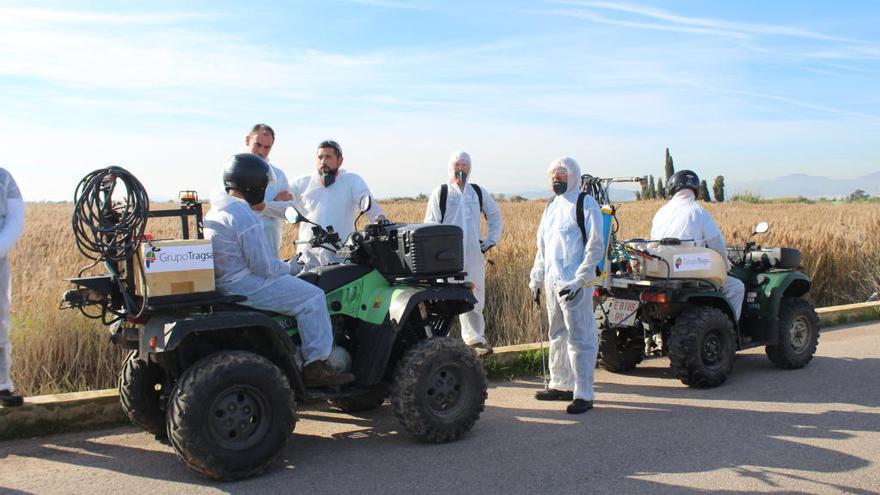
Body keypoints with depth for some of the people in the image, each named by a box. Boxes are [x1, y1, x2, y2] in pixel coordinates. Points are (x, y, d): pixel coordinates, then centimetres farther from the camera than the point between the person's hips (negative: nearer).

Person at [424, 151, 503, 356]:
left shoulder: (479, 192, 13)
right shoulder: (440, 193, 4)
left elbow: (496, 216, 24)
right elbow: (431, 225, 3)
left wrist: (491, 240, 14)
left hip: (473, 255, 3)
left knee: (474, 298, 4)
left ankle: (475, 339, 12)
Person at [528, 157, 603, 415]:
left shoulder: (586, 204, -6)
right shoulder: (551, 207, 17)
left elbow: (596, 247, -11)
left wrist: (578, 280, -17)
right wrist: (536, 279, 17)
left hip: (574, 284, -8)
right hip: (552, 282, 8)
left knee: (579, 338, -6)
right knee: (558, 336, 15)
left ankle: (583, 394, -2)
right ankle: (560, 385, 27)